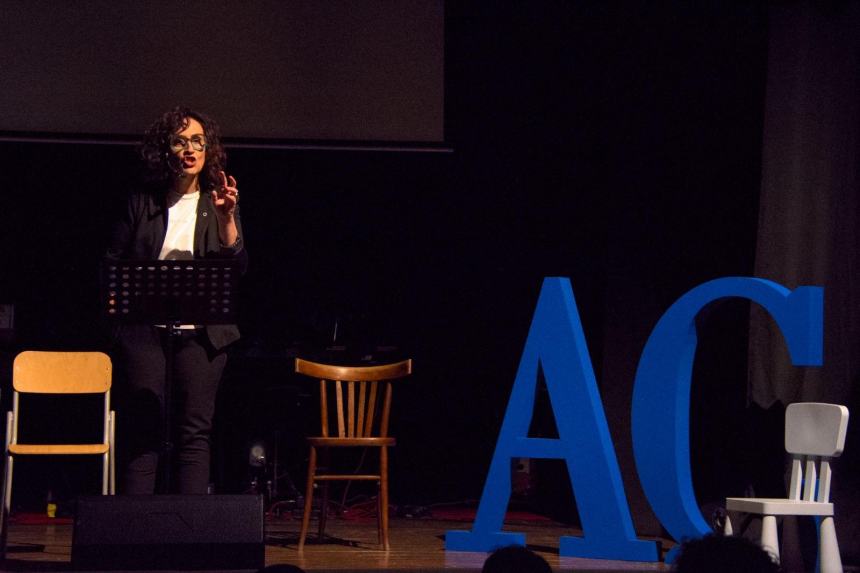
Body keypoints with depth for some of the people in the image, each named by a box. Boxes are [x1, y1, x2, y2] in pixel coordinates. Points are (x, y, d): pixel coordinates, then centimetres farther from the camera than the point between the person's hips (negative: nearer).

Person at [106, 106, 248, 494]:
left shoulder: (217, 204, 10)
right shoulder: (141, 204, 10)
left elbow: (237, 266, 0)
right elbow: (114, 263, 12)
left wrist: (226, 218, -14)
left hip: (200, 332, 0)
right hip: (144, 329, 0)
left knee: (194, 431, -1)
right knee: (140, 432, -4)